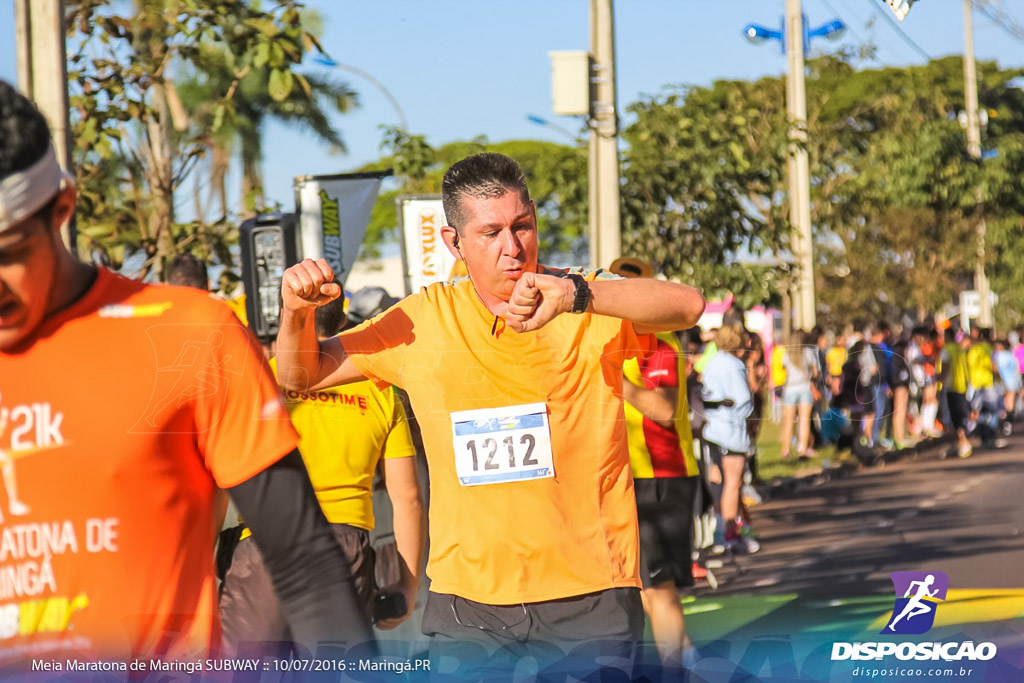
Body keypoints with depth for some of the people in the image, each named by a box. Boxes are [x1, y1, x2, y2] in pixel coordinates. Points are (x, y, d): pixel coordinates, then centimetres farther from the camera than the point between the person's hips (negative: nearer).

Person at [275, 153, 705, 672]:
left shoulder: (590, 304, -3)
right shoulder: (424, 321, 6)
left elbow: (687, 306, -23)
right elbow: (302, 375, 15)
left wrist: (573, 294, -39)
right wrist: (297, 311, -8)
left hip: (589, 595, -2)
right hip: (466, 601, 2)